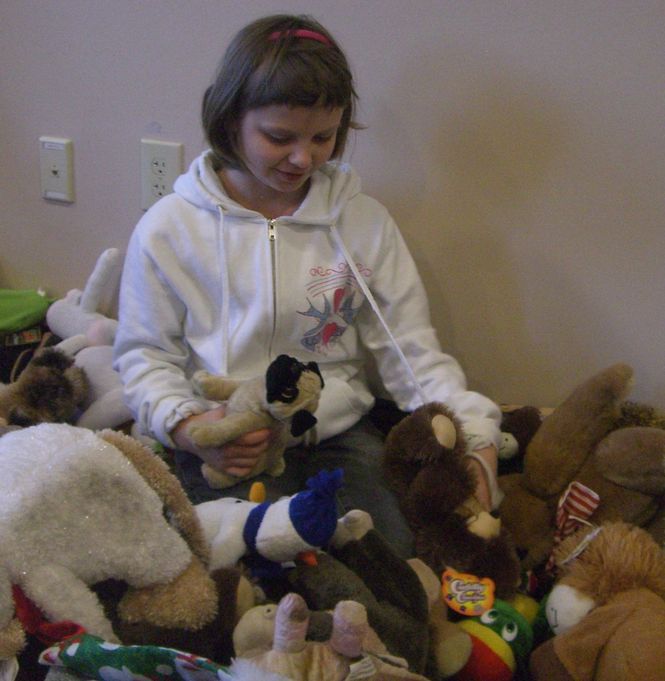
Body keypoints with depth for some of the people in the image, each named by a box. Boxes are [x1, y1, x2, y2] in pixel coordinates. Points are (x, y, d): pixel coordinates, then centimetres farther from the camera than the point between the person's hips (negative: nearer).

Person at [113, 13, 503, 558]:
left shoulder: (365, 222, 5)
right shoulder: (168, 229, 0)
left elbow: (413, 353, 3)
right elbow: (146, 356, 6)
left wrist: (475, 442, -12)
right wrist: (185, 425, -14)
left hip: (341, 434, 2)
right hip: (229, 450, -2)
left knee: (402, 546, -21)